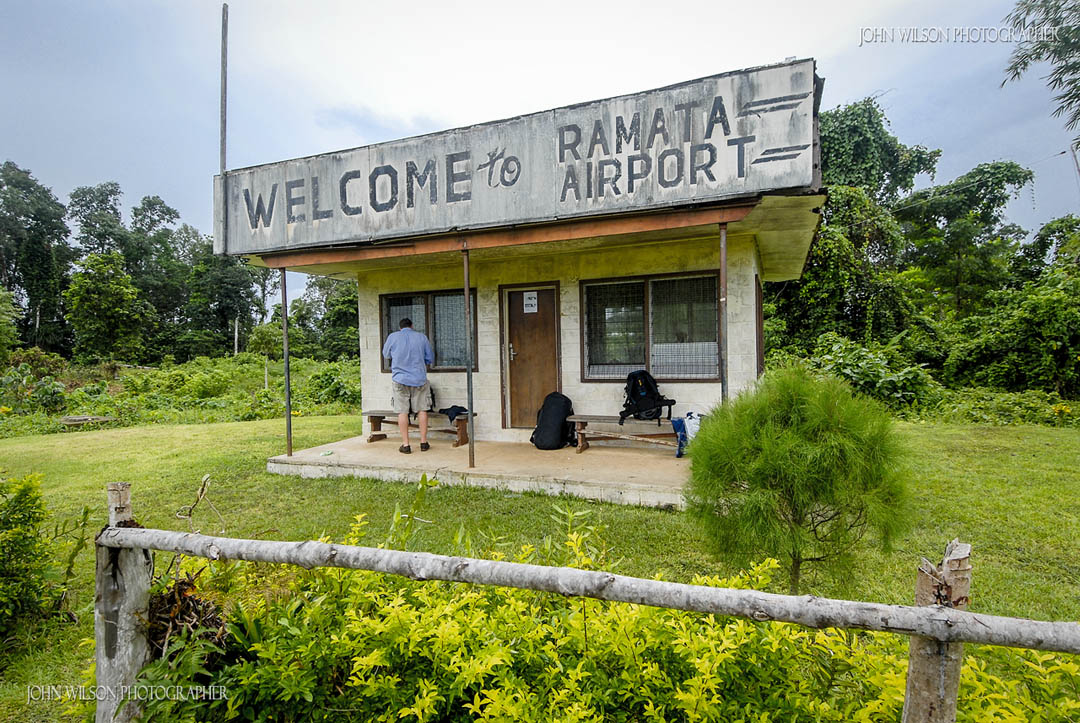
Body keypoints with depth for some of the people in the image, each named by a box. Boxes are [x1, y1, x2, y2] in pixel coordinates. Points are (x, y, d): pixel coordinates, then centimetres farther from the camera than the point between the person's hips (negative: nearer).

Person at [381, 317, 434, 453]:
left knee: (402, 411, 4)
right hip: (419, 378, 1)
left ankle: (405, 445, 4)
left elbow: (386, 354, 18)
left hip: (400, 379, 0)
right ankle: (423, 442, 12)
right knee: (422, 410, 9)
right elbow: (430, 358, 9)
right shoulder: (422, 337, 3)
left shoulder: (392, 337, 2)